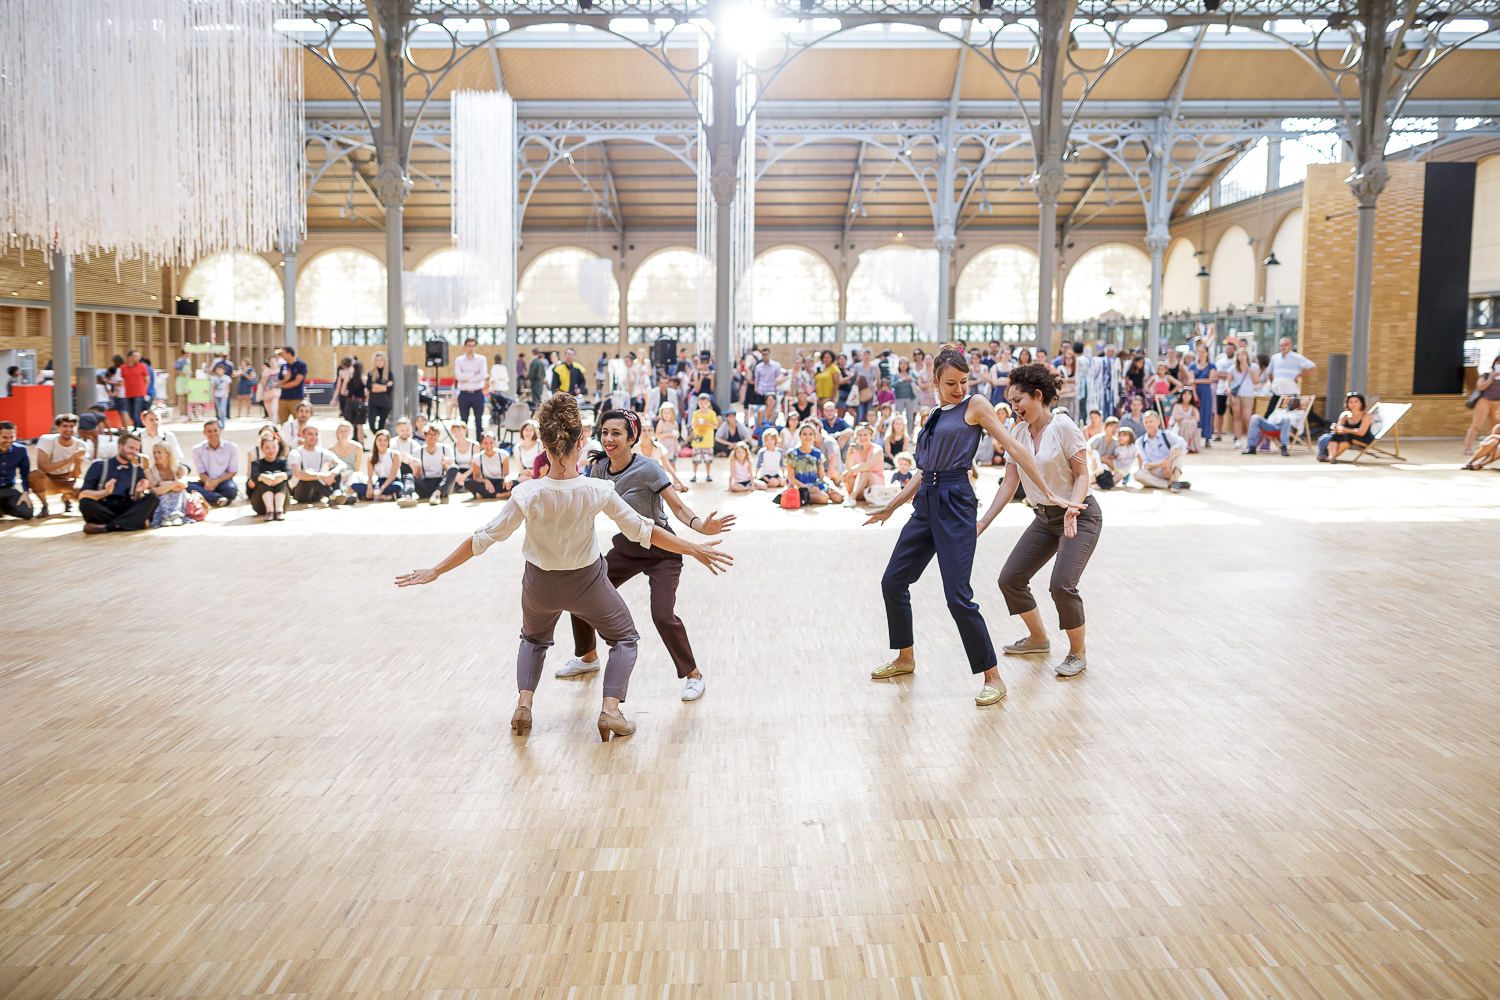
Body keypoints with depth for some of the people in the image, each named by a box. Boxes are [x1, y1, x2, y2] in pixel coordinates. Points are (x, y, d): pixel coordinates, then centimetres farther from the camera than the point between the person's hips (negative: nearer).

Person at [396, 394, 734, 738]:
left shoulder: (527, 494, -23)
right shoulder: (598, 490, -23)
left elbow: (483, 539, -18)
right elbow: (643, 531, -15)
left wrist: (435, 571, -7)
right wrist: (693, 549, -3)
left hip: (540, 585, 2)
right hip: (587, 582, -1)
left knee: (533, 639, 32)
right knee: (624, 639, 22)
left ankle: (524, 703, 11)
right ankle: (610, 709, 2)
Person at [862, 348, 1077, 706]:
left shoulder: (976, 405, -1)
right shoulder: (934, 415, 18)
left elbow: (1015, 448, -6)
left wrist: (1048, 494, -11)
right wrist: (891, 507, 28)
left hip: (955, 504, -7)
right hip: (926, 503, 7)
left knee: (958, 596, -12)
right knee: (893, 581, 9)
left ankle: (993, 677, -1)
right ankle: (905, 658, 28)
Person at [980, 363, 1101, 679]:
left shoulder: (1063, 426, -16)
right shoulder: (1018, 433, 2)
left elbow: (1082, 475, -13)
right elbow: (1009, 483, 4)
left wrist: (1072, 507, -31)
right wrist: (982, 523, -1)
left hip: (1080, 516, -7)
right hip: (1044, 518, 7)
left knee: (1062, 584, -22)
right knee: (1010, 578, 2)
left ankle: (1078, 652, 2)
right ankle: (1038, 638, 27)